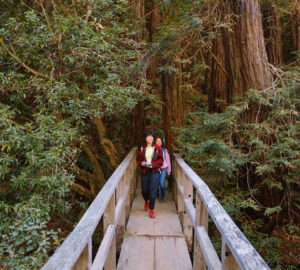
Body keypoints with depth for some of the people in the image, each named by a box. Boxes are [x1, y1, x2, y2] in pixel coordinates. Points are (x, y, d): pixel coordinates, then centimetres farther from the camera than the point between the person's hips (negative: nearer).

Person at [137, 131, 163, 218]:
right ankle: (147, 201, 46)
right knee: (144, 190, 12)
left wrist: (153, 165, -16)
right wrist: (141, 163, -12)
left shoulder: (157, 148, -2)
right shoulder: (142, 148, 4)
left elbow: (161, 160, -1)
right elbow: (138, 159, 9)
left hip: (154, 172, -2)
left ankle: (151, 210, 8)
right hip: (144, 172, 2)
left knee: (153, 191, -4)